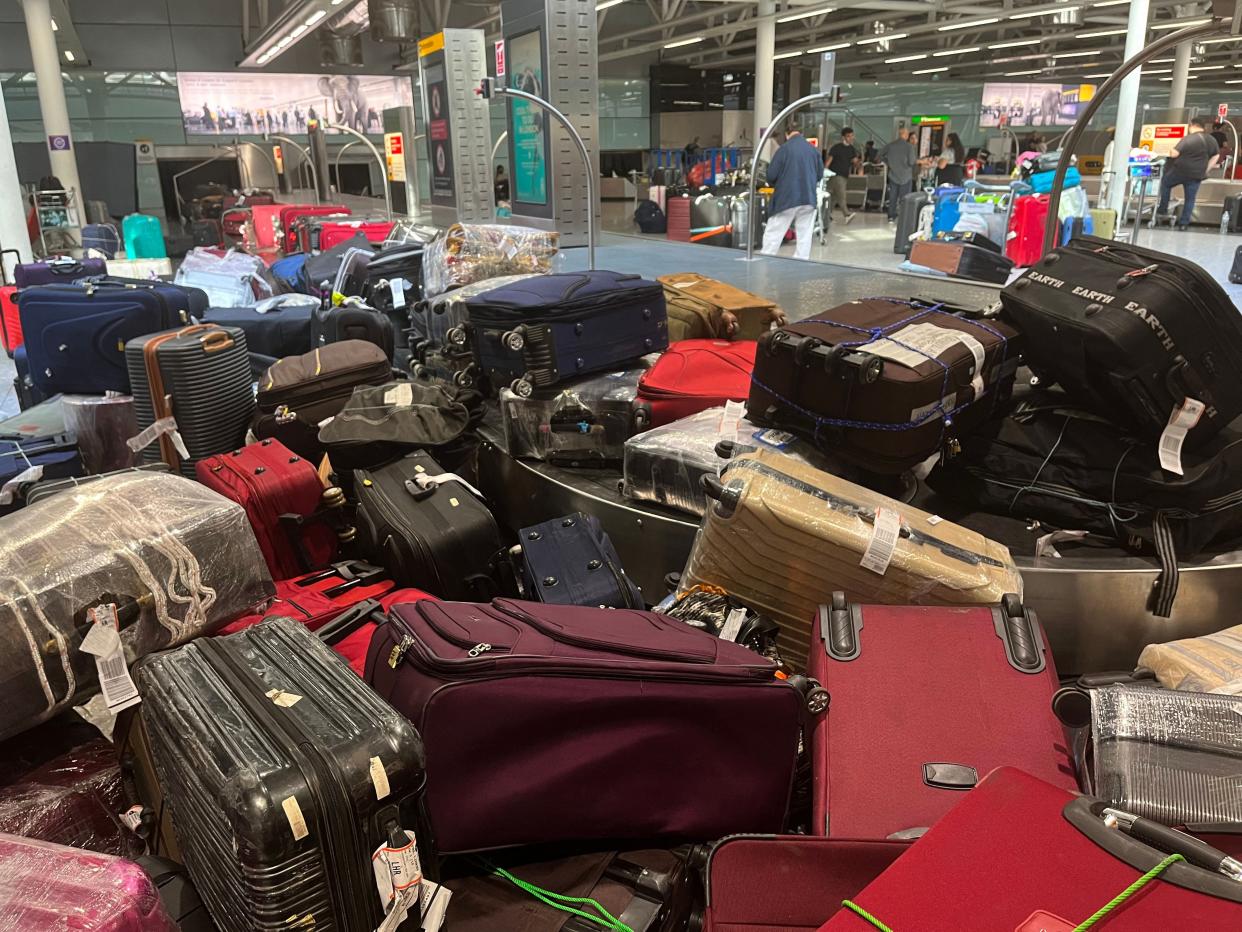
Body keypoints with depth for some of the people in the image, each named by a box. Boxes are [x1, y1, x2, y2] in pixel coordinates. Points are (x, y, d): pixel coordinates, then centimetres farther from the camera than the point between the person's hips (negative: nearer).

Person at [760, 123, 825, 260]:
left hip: (787, 198, -4)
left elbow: (771, 175, -8)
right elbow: (820, 174, 13)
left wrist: (777, 185, 13)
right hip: (809, 199, 4)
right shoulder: (814, 150, 5)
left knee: (772, 234, 2)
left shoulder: (784, 149, -8)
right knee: (804, 236, 9)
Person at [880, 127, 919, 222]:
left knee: (892, 197, 12)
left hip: (893, 175, 4)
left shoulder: (890, 145, -1)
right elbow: (912, 162, -16)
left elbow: (880, 154, 5)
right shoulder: (909, 146, -14)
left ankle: (891, 217, 15)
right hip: (906, 176, -4)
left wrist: (888, 163, 12)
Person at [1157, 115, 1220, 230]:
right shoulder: (1212, 140, 7)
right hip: (1197, 175, 5)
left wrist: (1172, 151, 6)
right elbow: (1216, 156, 17)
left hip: (1181, 170, -5)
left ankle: (1162, 210, 19)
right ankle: (1183, 223, 9)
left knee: (1165, 183, 21)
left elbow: (1173, 154, -17)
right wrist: (1206, 170, 20)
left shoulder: (1188, 139, -15)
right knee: (1190, 199, 10)